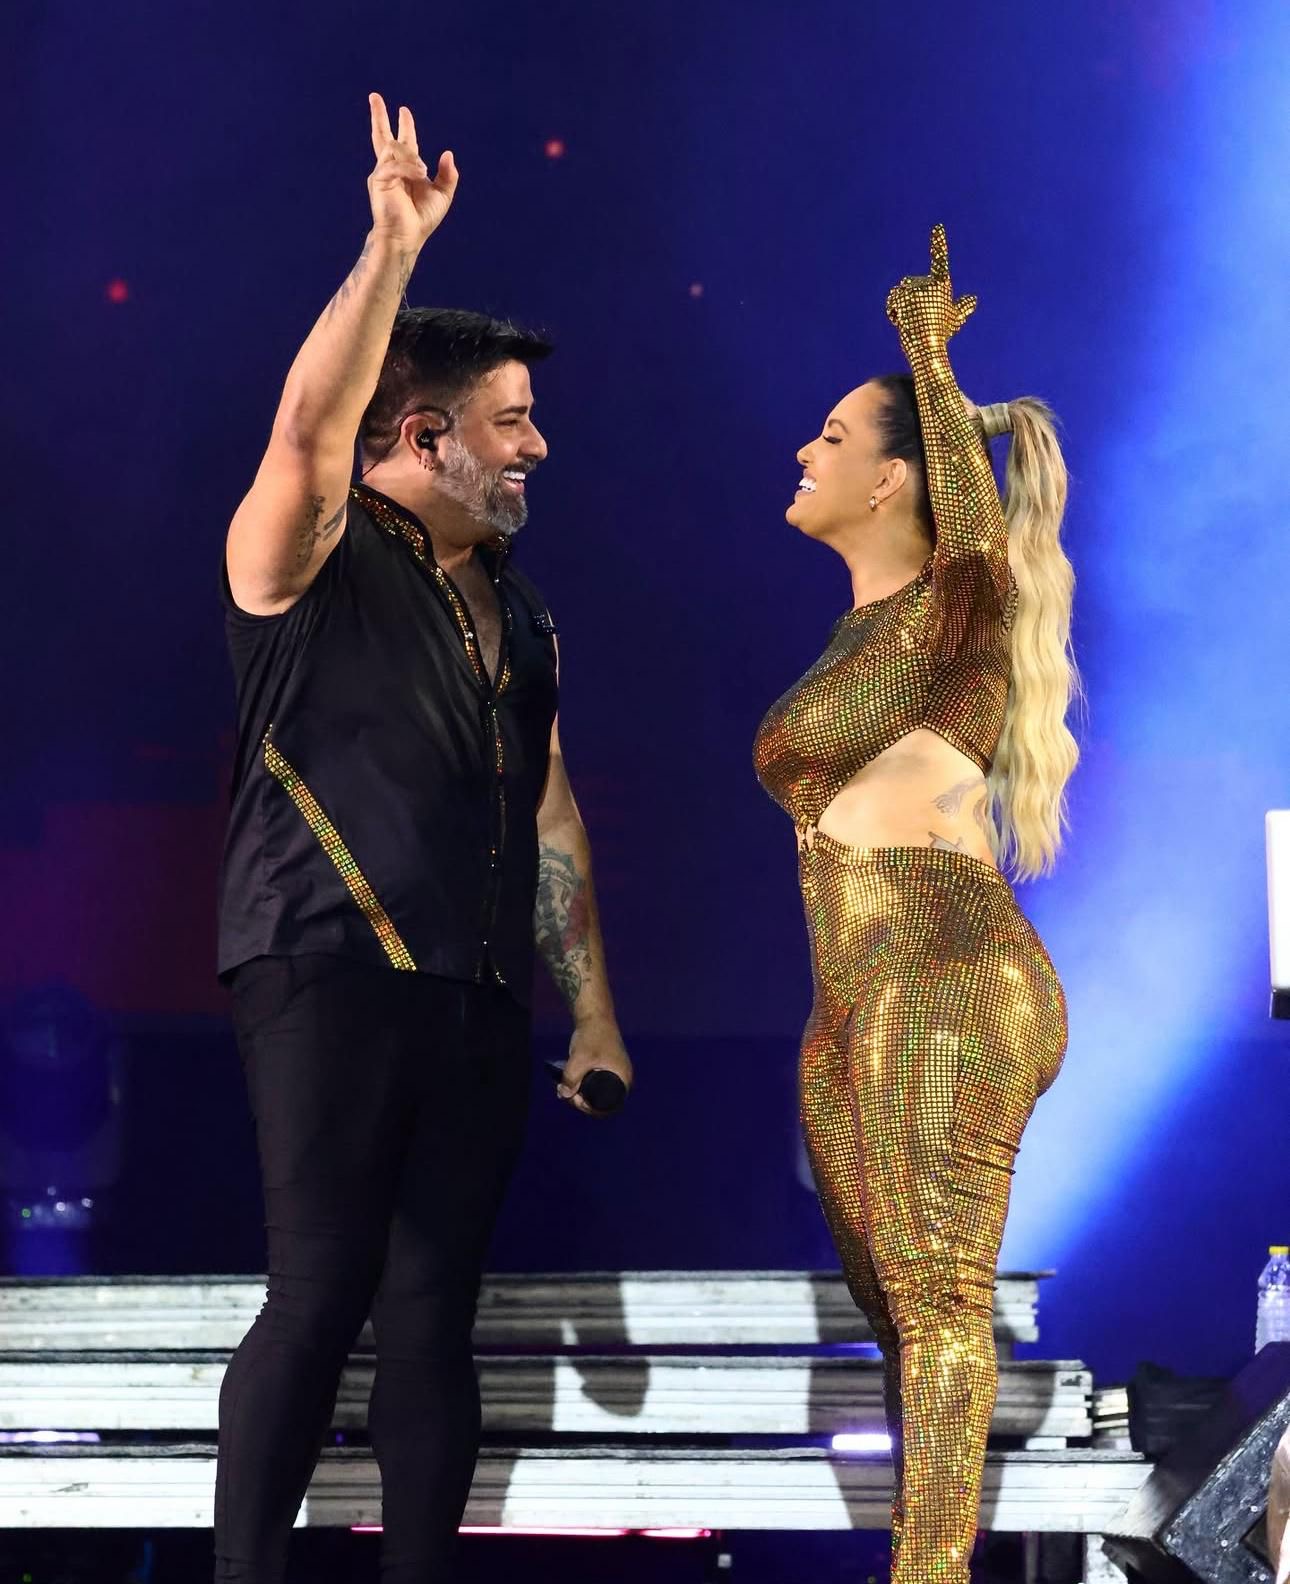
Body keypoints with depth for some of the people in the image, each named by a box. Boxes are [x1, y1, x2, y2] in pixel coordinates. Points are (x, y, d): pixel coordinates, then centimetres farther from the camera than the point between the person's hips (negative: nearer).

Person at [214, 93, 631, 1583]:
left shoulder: (517, 615, 19)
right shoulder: (308, 565, -1)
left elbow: (551, 816, 20)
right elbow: (312, 426, -22)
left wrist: (593, 1008, 15)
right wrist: (390, 250, -29)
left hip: (478, 1001, 6)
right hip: (327, 978, -6)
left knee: (435, 1310, 5)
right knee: (321, 1296, -11)